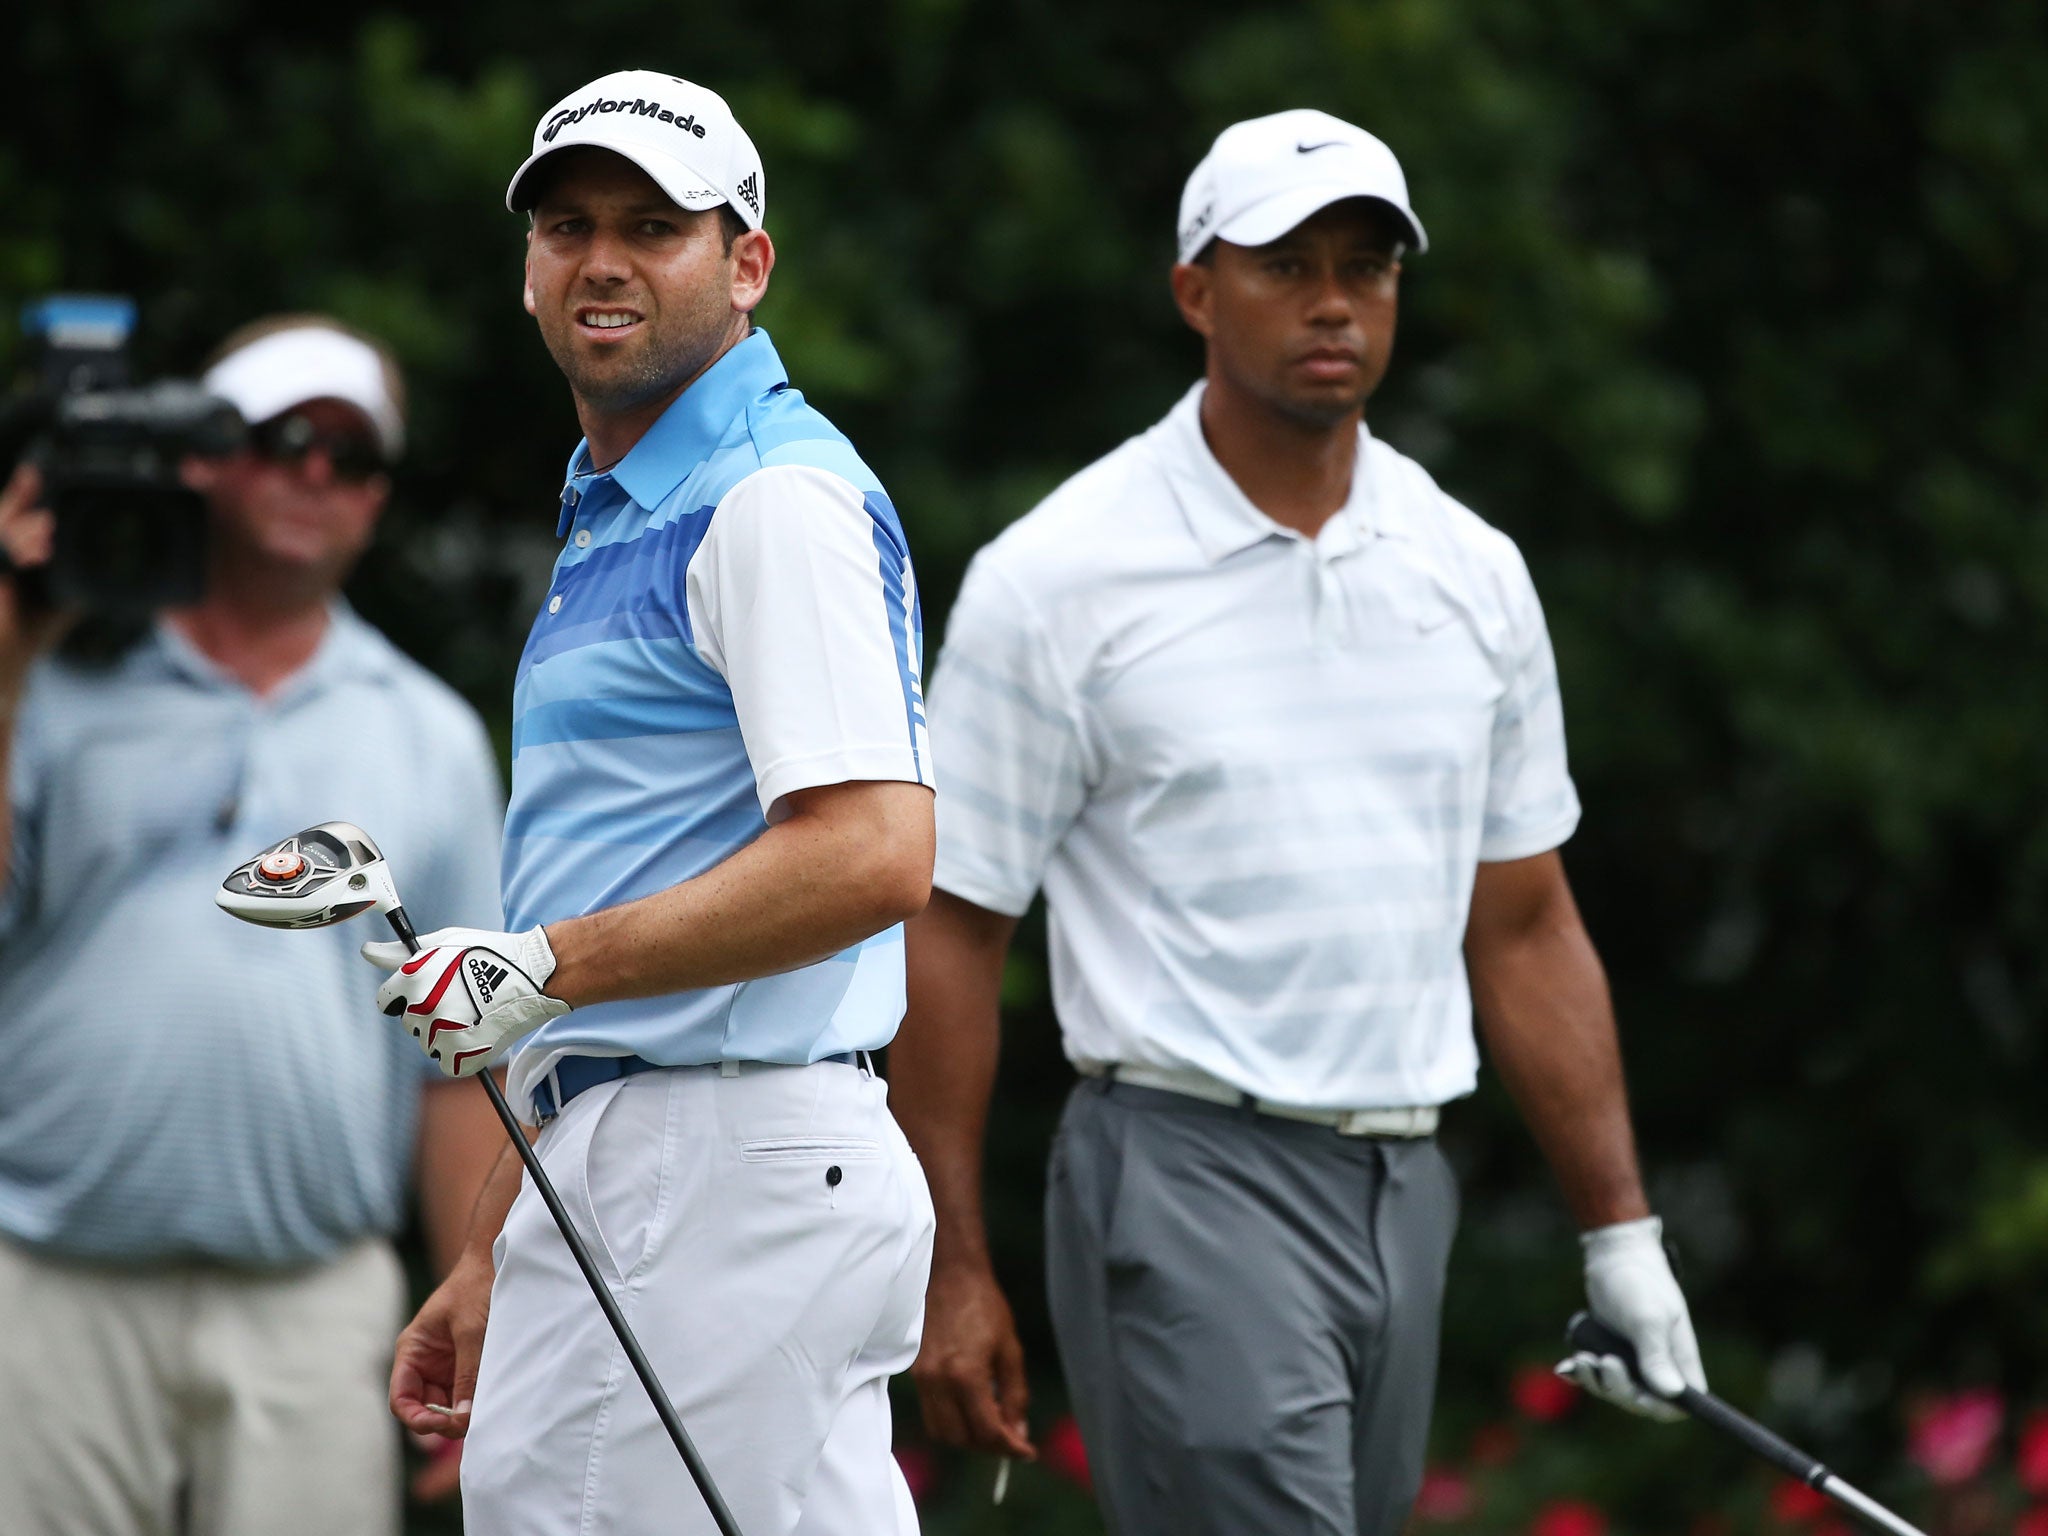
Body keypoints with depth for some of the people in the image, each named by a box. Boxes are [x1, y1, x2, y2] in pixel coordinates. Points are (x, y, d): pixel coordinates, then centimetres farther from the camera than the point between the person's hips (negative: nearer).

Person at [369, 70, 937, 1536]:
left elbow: (873, 856, -24)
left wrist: (539, 970, -20)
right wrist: (491, 1263, 23)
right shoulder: (609, 522, 21)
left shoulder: (776, 504, -11)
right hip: (613, 1184, 10)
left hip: (740, 1174, -10)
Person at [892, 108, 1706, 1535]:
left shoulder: (1474, 572, 11)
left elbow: (1525, 928, 17)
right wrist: (955, 1269, -7)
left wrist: (1621, 1231, 12)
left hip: (1403, 1192, 6)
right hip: (1186, 1187, -6)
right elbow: (952, 926, -3)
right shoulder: (1055, 577, -5)